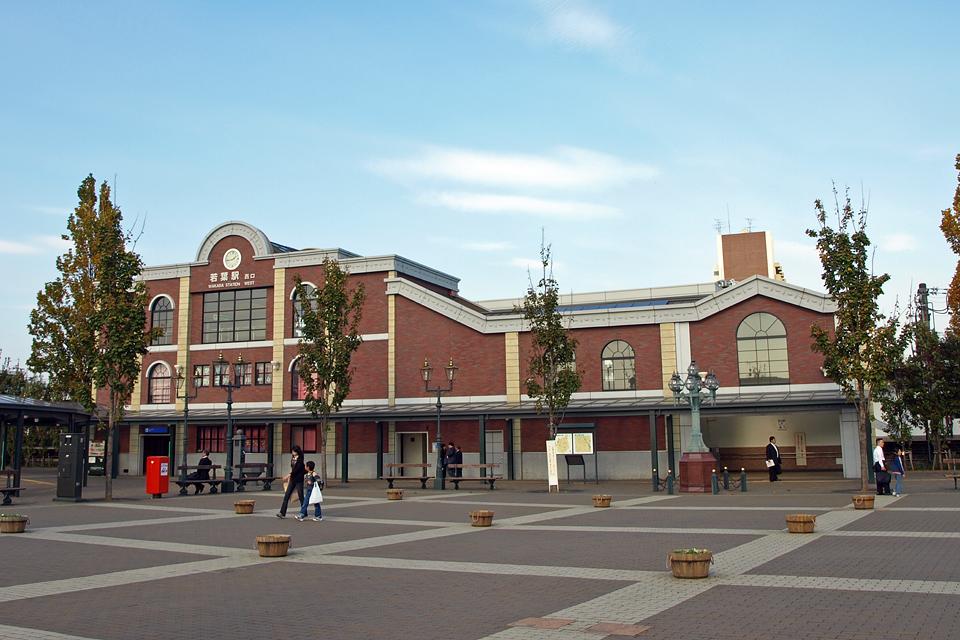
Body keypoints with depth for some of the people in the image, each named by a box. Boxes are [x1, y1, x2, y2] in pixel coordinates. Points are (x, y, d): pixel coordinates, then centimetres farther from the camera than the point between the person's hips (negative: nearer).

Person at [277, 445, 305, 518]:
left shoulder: (300, 459, -11)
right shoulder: (293, 458, 11)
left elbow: (297, 469, -18)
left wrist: (289, 475, -20)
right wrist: (289, 477, 15)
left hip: (299, 480, -7)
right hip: (292, 479, 7)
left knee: (300, 496, 1)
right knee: (286, 495, 0)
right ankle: (282, 513, -2)